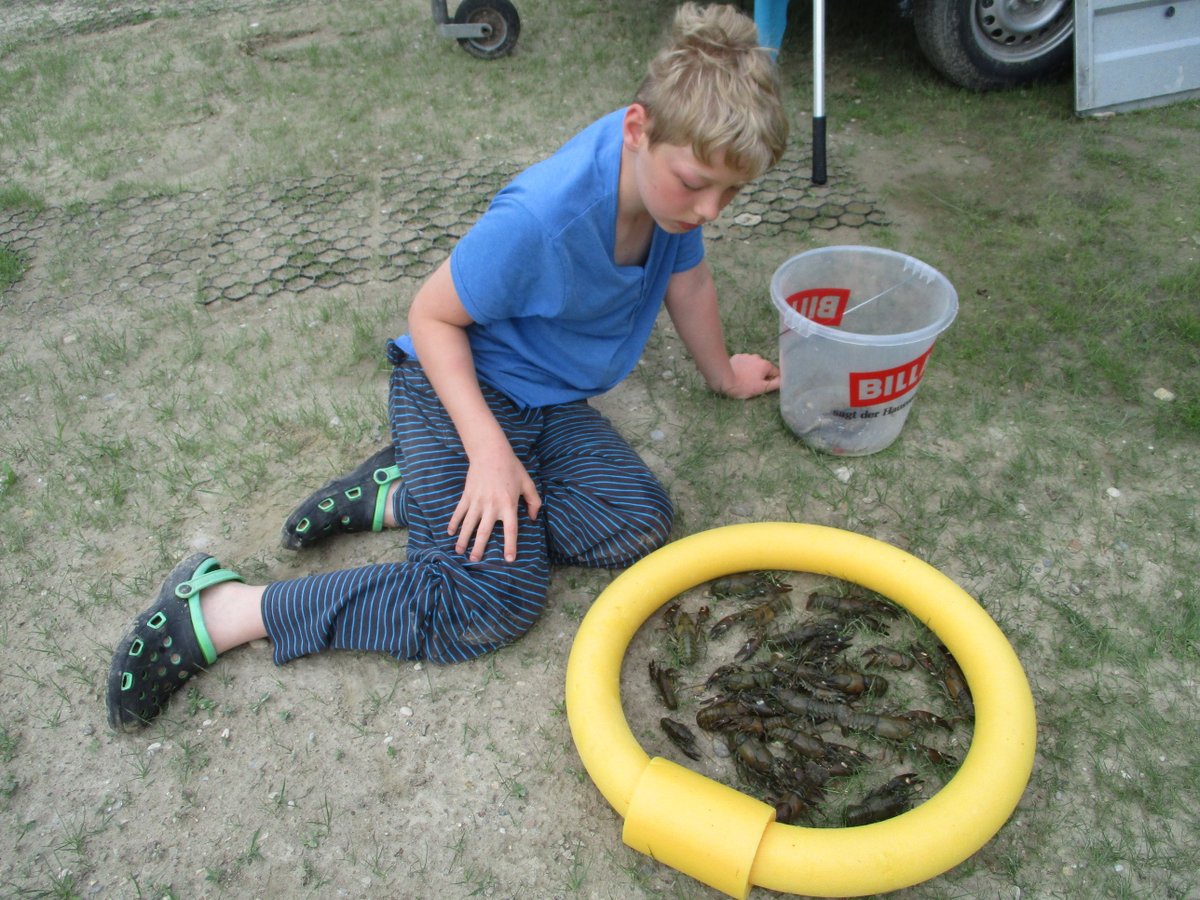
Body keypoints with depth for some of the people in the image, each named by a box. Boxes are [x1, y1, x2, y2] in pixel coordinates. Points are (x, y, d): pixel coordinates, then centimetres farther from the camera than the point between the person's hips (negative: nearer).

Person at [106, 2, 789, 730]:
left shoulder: (672, 170, -8)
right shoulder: (540, 220, -31)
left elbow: (688, 280, 11)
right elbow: (433, 315, -20)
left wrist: (722, 372, 25)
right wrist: (489, 450, -26)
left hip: (548, 397, 8)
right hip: (457, 382, -8)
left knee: (640, 521, -13)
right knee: (496, 598, -22)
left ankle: (399, 498, -3)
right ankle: (217, 610, -12)